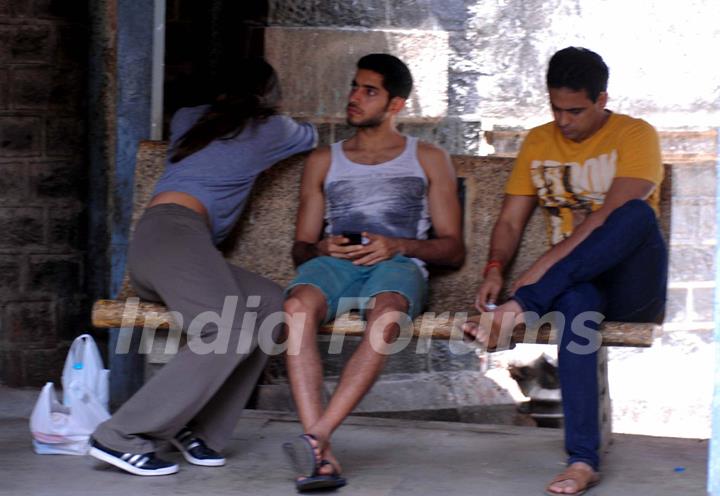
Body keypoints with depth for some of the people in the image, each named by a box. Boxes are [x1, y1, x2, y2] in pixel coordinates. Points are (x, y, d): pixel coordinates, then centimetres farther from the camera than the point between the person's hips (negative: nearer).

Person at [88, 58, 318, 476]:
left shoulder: (190, 119, 28)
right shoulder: (271, 128, 13)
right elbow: (312, 137, 36)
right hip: (175, 228, -8)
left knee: (270, 304, -2)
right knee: (228, 333, -24)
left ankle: (198, 428, -12)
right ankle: (122, 436, -28)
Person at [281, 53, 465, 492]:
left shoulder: (428, 160, 21)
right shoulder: (324, 162, 28)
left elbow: (454, 249, 13)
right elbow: (300, 248, 25)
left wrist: (398, 245, -7)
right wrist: (322, 247, -1)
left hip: (399, 264, -2)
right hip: (333, 263, 2)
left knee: (387, 313, -41)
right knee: (299, 305, -37)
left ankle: (317, 436, -47)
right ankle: (322, 456, -44)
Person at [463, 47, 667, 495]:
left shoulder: (635, 136, -2)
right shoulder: (538, 143, 15)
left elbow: (613, 215, -17)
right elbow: (511, 220, 12)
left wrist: (540, 269, -24)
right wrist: (495, 269, -11)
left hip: (634, 288, -2)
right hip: (574, 281, 2)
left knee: (639, 212, -35)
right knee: (576, 302, -38)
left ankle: (523, 308, -40)